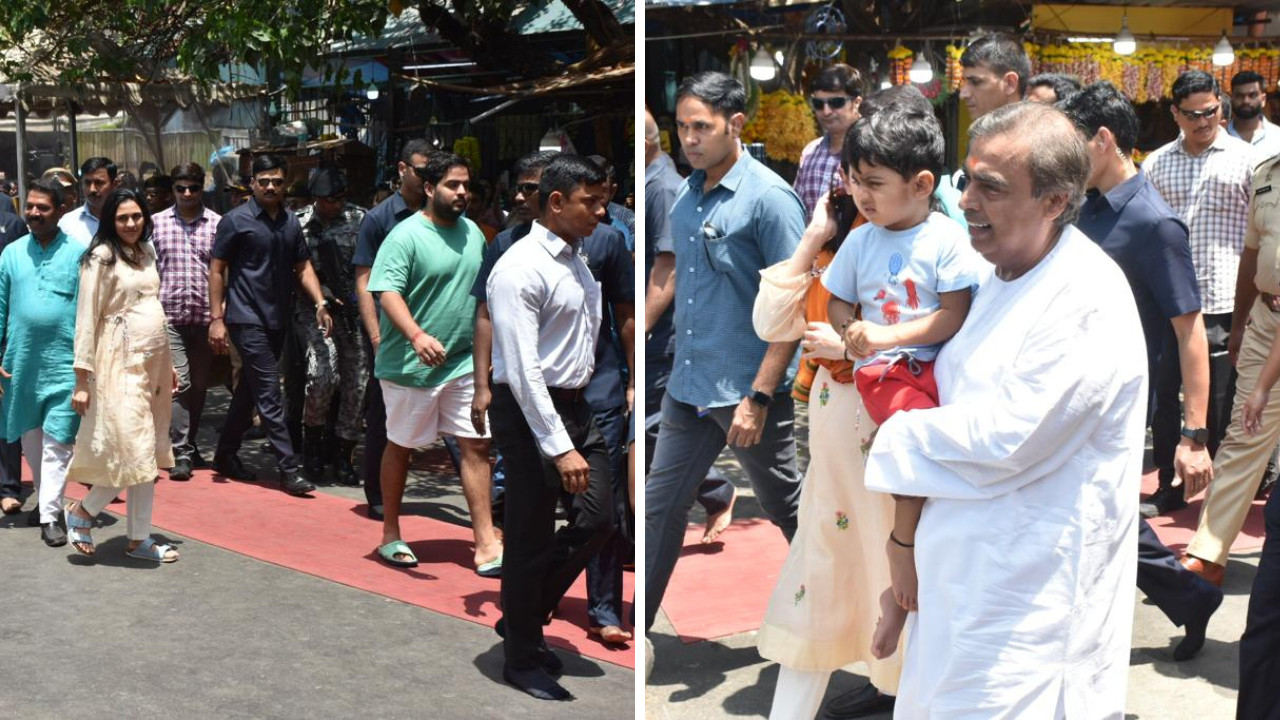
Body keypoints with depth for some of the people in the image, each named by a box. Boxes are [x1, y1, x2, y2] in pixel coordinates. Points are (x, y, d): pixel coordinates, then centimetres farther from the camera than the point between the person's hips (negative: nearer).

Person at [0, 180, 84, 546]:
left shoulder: (78, 253, -4)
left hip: (64, 363, -4)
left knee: (56, 441, -4)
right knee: (30, 439, 15)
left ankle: (50, 515, -1)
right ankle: (45, 498, 32)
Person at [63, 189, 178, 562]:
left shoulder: (146, 253, 13)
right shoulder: (101, 258, -9)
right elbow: (87, 320, -12)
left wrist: (167, 362, 18)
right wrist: (83, 378, -15)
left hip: (153, 361, 7)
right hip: (122, 363, -7)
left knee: (147, 453, 8)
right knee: (132, 451, -9)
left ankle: (139, 538, 15)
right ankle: (82, 512, 13)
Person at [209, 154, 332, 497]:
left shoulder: (291, 221, 11)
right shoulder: (236, 220, -6)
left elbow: (303, 266, 14)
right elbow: (216, 270, -4)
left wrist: (320, 303, -1)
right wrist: (217, 317, -9)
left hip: (278, 320, 6)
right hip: (247, 318, -6)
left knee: (249, 389, 15)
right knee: (269, 394, -9)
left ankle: (225, 455, 28)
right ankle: (289, 468, -9)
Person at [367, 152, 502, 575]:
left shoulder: (473, 233, 9)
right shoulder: (406, 236, -13)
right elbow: (388, 293, -23)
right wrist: (417, 335, -38)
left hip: (463, 363, 6)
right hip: (410, 366, -6)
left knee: (477, 446, 1)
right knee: (401, 447, 9)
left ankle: (486, 546, 4)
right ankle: (390, 535, 26)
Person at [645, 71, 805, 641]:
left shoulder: (770, 199, -16)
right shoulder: (686, 197, 6)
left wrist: (758, 398, -21)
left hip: (747, 391, -7)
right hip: (688, 388, 7)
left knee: (784, 505, 11)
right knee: (660, 505, 9)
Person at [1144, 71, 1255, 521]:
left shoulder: (1244, 158, 1)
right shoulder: (1156, 164, 9)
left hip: (1224, 303, -3)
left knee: (1220, 406, 4)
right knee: (1163, 398, 8)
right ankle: (1170, 488, 21)